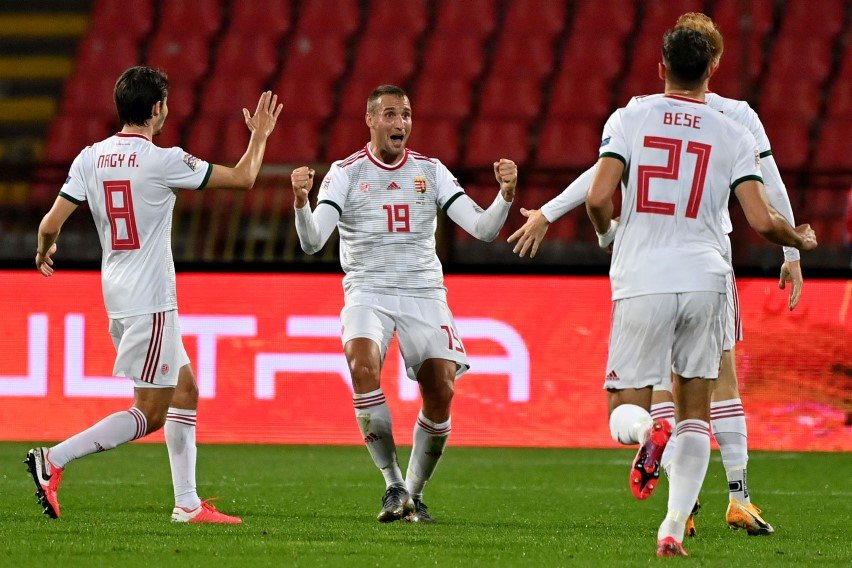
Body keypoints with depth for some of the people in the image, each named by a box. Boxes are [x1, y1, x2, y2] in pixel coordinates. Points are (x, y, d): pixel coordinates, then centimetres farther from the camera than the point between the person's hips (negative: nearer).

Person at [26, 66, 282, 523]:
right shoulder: (163, 161, -14)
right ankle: (53, 460, -14)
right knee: (150, 413, -4)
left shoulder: (90, 158, 3)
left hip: (117, 294, 8)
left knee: (185, 391, 15)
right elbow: (242, 178, -5)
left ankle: (187, 503, 14)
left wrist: (44, 251, 24)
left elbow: (52, 222, 1)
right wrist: (260, 135, 13)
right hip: (150, 301, -8)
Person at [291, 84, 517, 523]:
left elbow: (483, 228, 3)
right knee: (363, 367, -30)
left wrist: (505, 194, -17)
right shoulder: (345, 173, 1)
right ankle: (392, 483, -21)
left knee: (440, 392, -11)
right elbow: (312, 243, -10)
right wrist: (301, 202, -29)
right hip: (367, 293, -2)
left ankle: (415, 492, 9)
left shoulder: (431, 171, 8)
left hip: (424, 293, 2)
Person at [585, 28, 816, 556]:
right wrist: (802, 239, 18)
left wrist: (606, 231, 15)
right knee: (696, 411, 13)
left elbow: (598, 199, -9)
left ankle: (648, 432, -29)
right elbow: (763, 221, -4)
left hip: (641, 281, -1)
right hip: (704, 279, 1)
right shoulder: (733, 135, 3)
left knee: (625, 411, 8)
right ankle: (674, 528, 3)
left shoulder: (629, 119, 1)